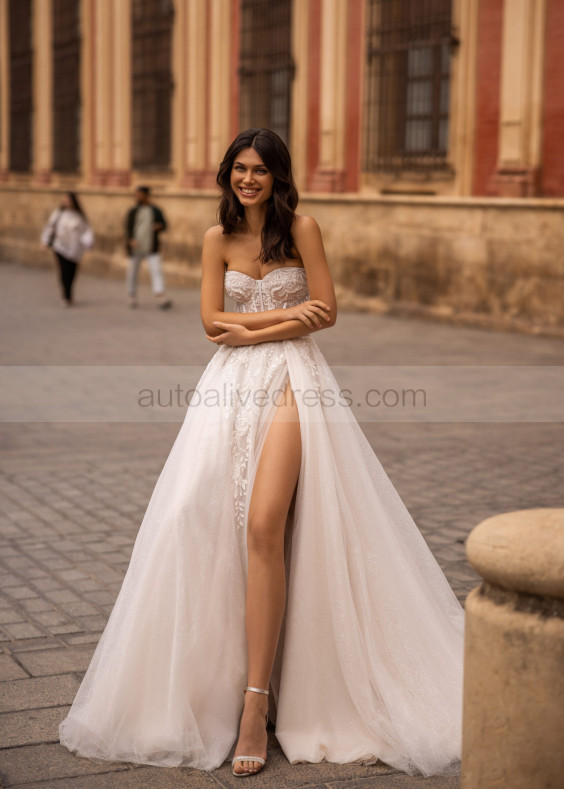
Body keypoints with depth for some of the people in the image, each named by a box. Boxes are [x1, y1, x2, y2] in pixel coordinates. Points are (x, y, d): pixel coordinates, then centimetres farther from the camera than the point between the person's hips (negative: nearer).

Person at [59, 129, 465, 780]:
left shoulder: (301, 229, 1)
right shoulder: (217, 238, 11)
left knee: (264, 524, -18)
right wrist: (285, 313, -4)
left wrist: (249, 330, -5)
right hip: (233, 384, 4)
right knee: (204, 524, -8)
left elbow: (326, 311, -3)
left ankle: (256, 701, -17)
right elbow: (211, 321, 5)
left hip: (293, 378, -4)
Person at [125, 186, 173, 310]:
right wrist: (131, 240, -21)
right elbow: (128, 228, -3)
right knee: (132, 273, 4)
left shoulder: (156, 211, 7)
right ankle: (132, 298, 22)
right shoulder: (133, 211, 5)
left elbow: (163, 224, 14)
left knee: (157, 270, -13)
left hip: (152, 248, 0)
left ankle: (161, 299, -21)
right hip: (135, 248, 1)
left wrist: (159, 226, -11)